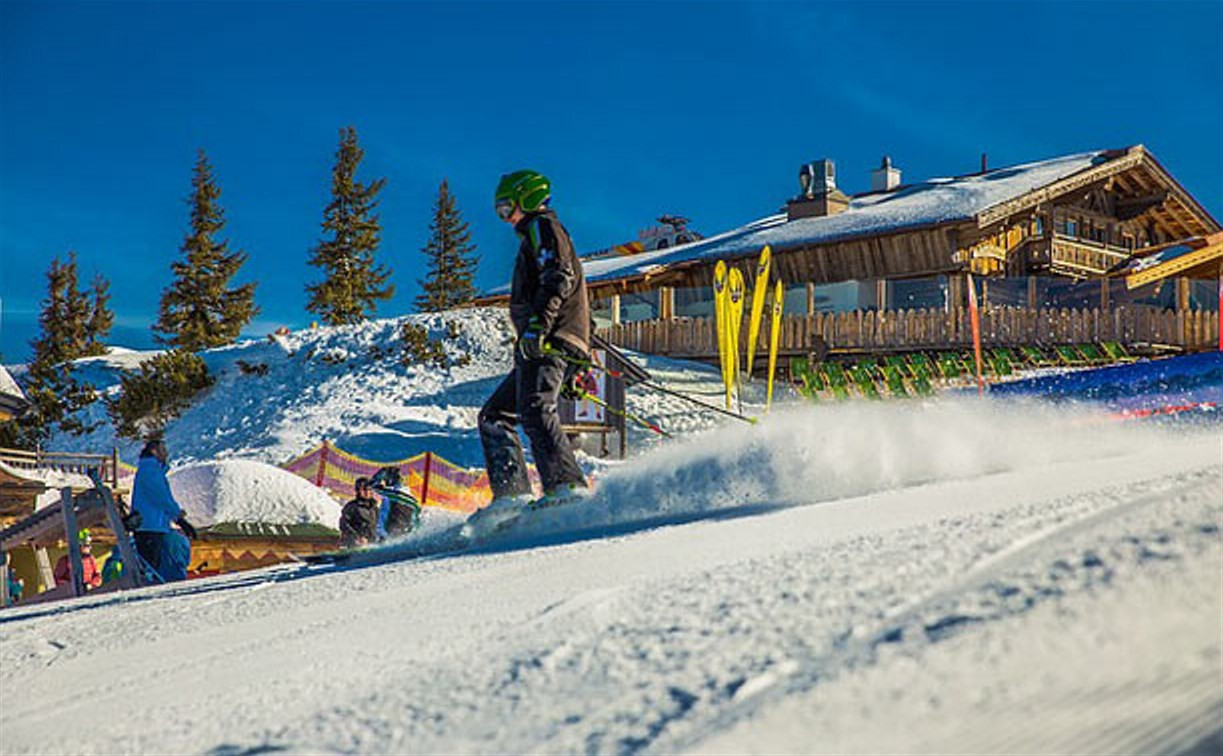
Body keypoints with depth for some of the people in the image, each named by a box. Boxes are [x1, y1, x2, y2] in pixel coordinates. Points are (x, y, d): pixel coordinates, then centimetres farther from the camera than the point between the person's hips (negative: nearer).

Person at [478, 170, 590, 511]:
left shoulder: (543, 227, 4)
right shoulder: (533, 236, 34)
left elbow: (558, 278, -14)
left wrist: (538, 323, -27)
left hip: (550, 340, -11)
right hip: (541, 345, 11)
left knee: (534, 410, -27)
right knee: (494, 415, 9)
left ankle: (567, 487, -37)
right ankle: (512, 493, 0)